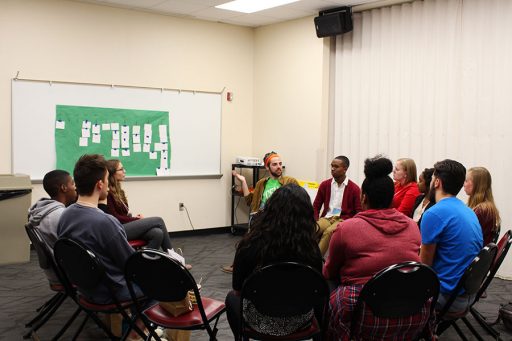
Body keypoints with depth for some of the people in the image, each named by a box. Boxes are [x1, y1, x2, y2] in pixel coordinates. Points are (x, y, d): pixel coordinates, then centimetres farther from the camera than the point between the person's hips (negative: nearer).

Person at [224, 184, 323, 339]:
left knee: (232, 298, 31)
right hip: (300, 320, 2)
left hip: (262, 321, -1)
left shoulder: (250, 244, -23)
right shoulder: (311, 248, -20)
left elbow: (237, 289, -8)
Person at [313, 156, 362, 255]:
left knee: (328, 232, -36)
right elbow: (316, 206, 15)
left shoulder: (354, 189, 0)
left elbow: (359, 212, 0)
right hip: (326, 218, 3)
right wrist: (316, 221, -3)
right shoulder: (325, 184, 10)